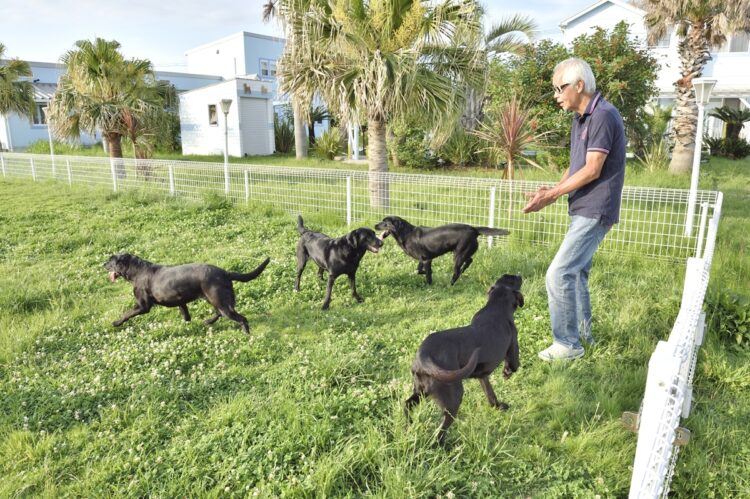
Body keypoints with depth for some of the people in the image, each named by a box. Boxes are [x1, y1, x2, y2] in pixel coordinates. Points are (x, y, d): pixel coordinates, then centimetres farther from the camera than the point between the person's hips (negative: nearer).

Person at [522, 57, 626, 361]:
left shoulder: (603, 116, -17)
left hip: (595, 212, -10)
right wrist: (555, 190, -1)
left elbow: (592, 170, -20)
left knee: (559, 273, -11)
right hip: (582, 210, 10)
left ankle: (568, 344, 1)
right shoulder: (580, 118, 13)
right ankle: (583, 332, 30)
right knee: (576, 272, 16)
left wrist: (551, 195, -17)